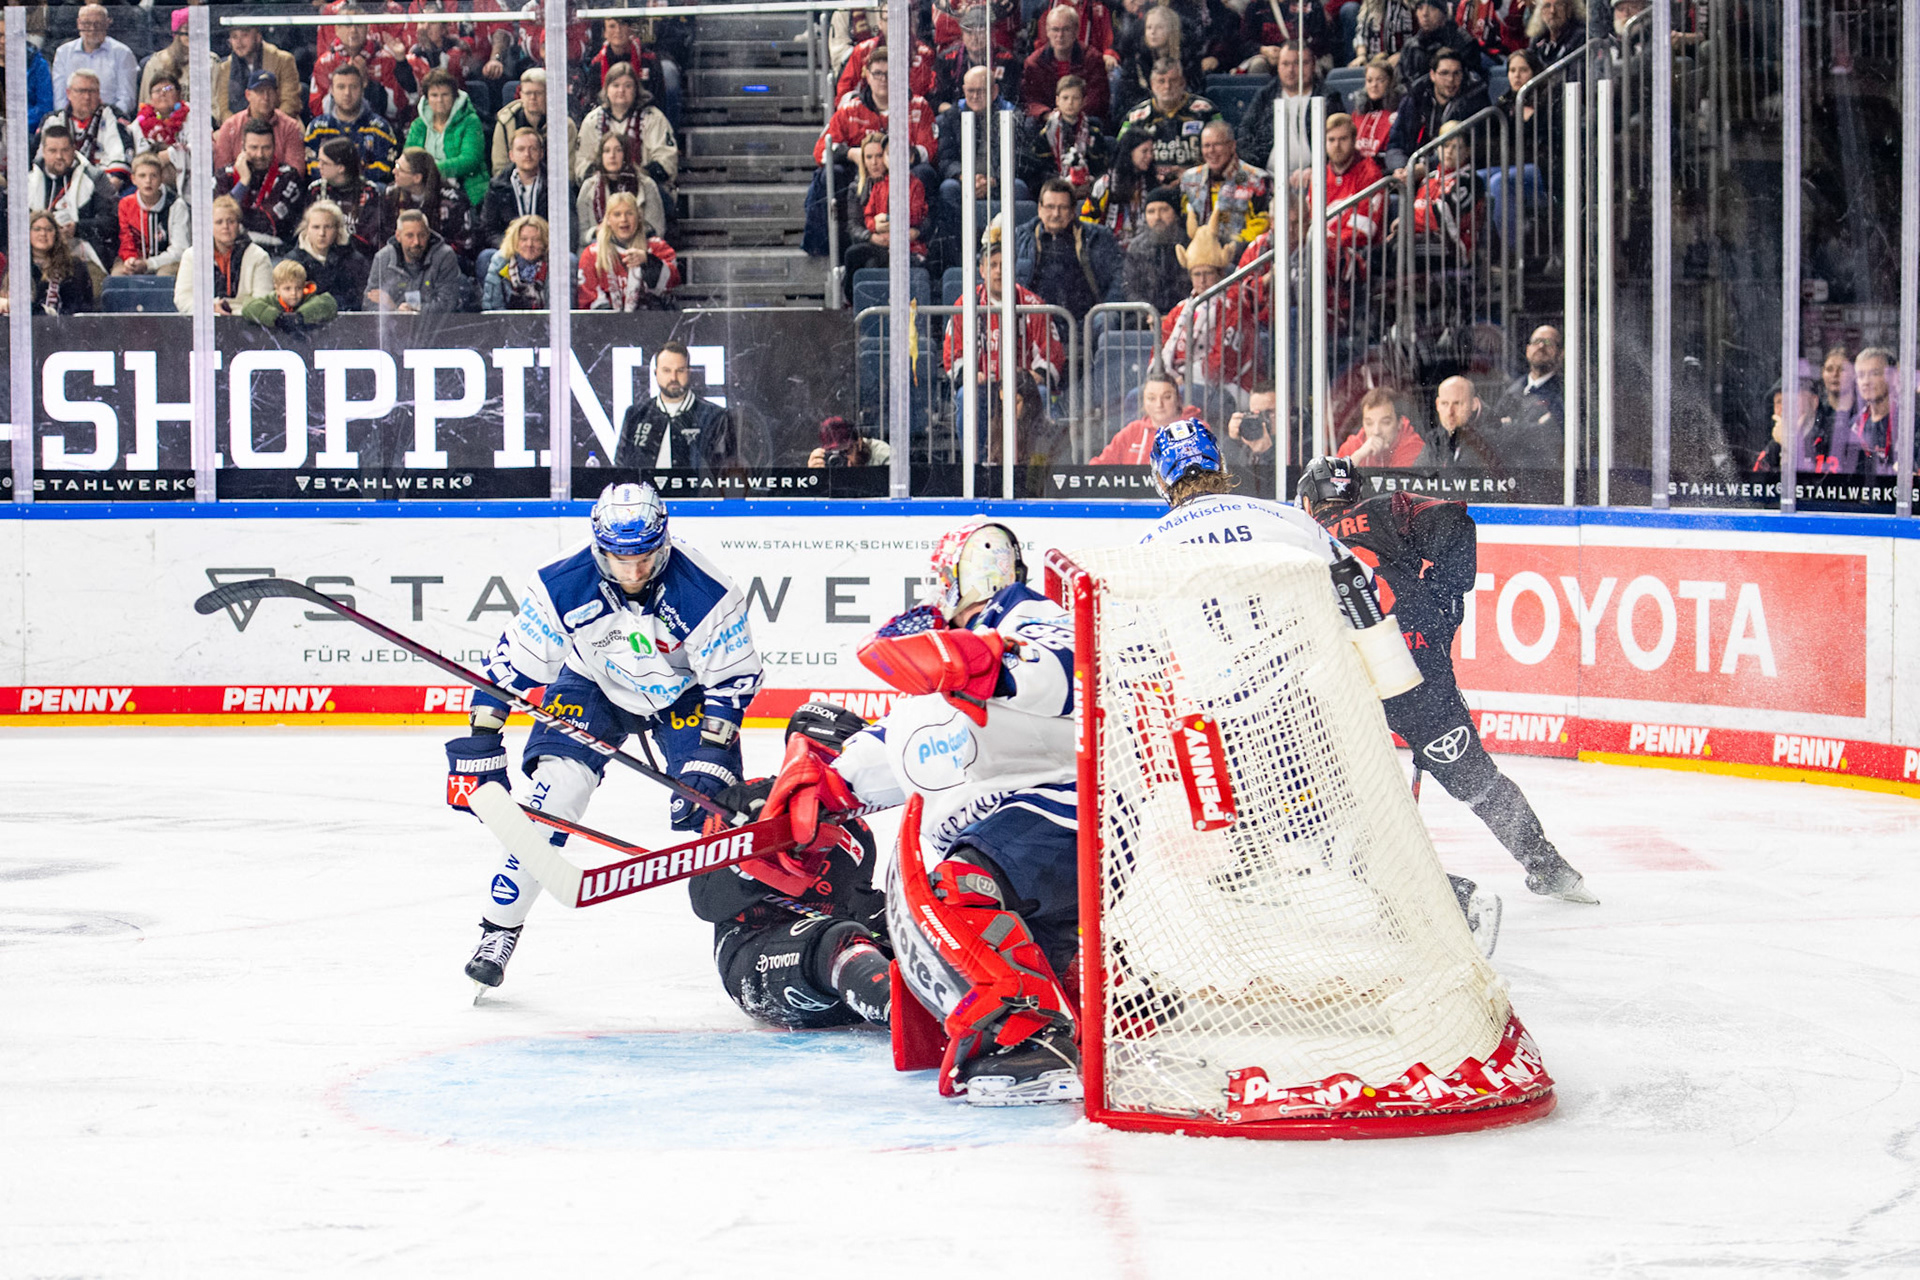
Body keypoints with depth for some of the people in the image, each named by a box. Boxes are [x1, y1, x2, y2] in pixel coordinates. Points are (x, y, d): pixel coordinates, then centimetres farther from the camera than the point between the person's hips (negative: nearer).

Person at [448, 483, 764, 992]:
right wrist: (480, 743, -17)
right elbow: (510, 663, -16)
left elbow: (734, 677, -19)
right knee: (553, 795, -17)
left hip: (684, 691, -1)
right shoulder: (562, 586, -27)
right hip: (593, 684, 1)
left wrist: (712, 756, -28)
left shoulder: (703, 592, -31)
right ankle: (498, 930, -7)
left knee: (709, 806, -15)